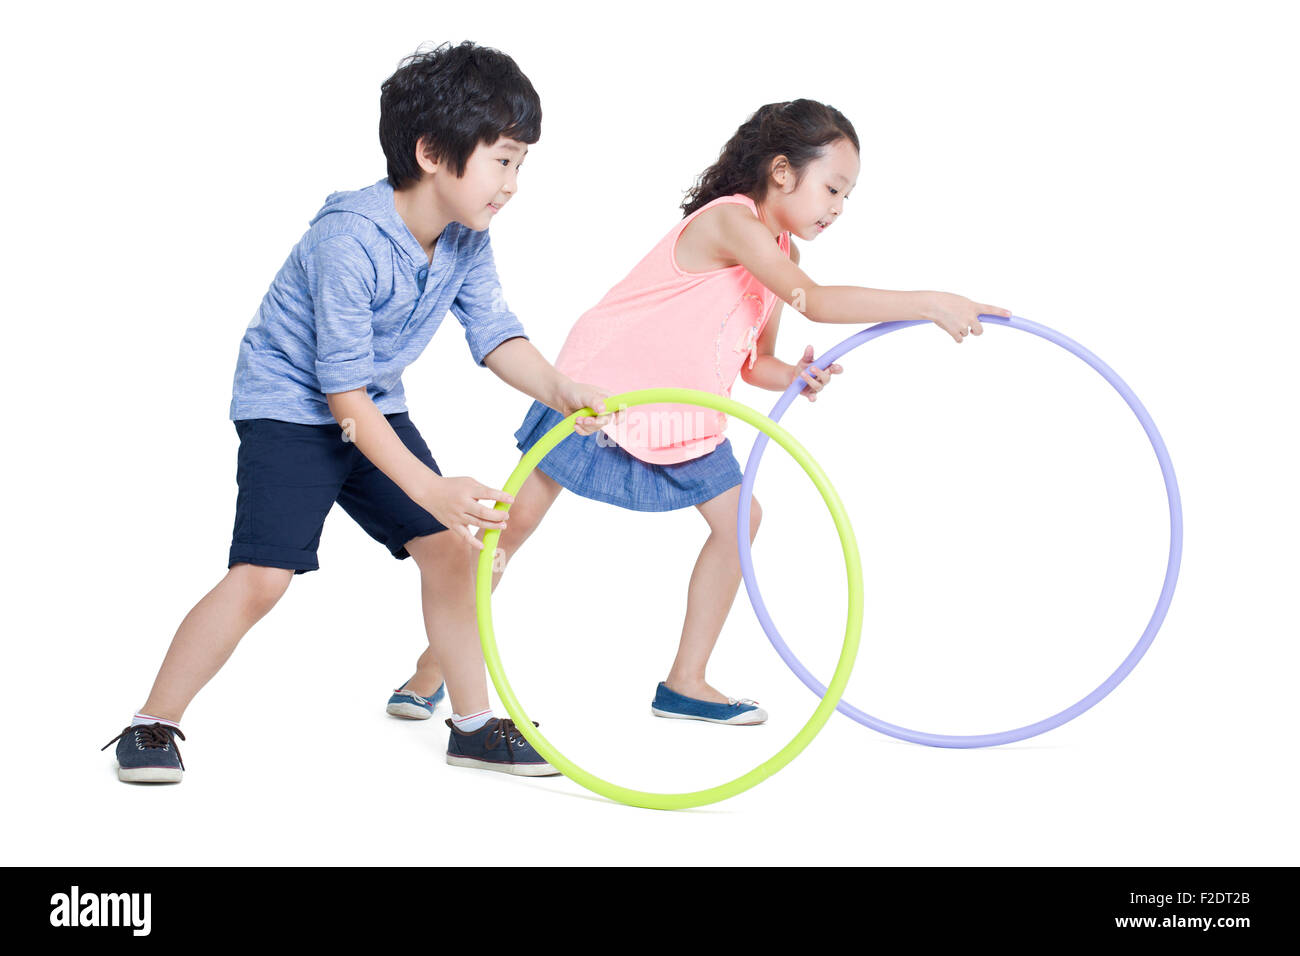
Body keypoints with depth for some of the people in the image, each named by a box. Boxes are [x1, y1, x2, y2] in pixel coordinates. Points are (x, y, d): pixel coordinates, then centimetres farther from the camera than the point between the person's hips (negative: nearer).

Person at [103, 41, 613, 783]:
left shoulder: (467, 240, -7)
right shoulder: (349, 244, -30)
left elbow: (496, 336, -5)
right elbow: (343, 396, -29)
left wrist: (559, 389, -27)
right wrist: (432, 489, -34)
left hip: (376, 408, 8)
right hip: (290, 409, -8)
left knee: (449, 548, 0)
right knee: (263, 576, -18)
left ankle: (476, 722, 13)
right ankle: (153, 726, -4)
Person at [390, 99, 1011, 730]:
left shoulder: (779, 258, 4)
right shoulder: (731, 222, -24)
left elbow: (755, 362, 8)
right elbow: (819, 303, -35)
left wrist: (793, 377, -15)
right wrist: (930, 304, -35)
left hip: (684, 416, 9)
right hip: (604, 386, -9)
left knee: (739, 518, 4)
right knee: (519, 517, -6)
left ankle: (686, 683, 11)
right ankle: (435, 668, 7)